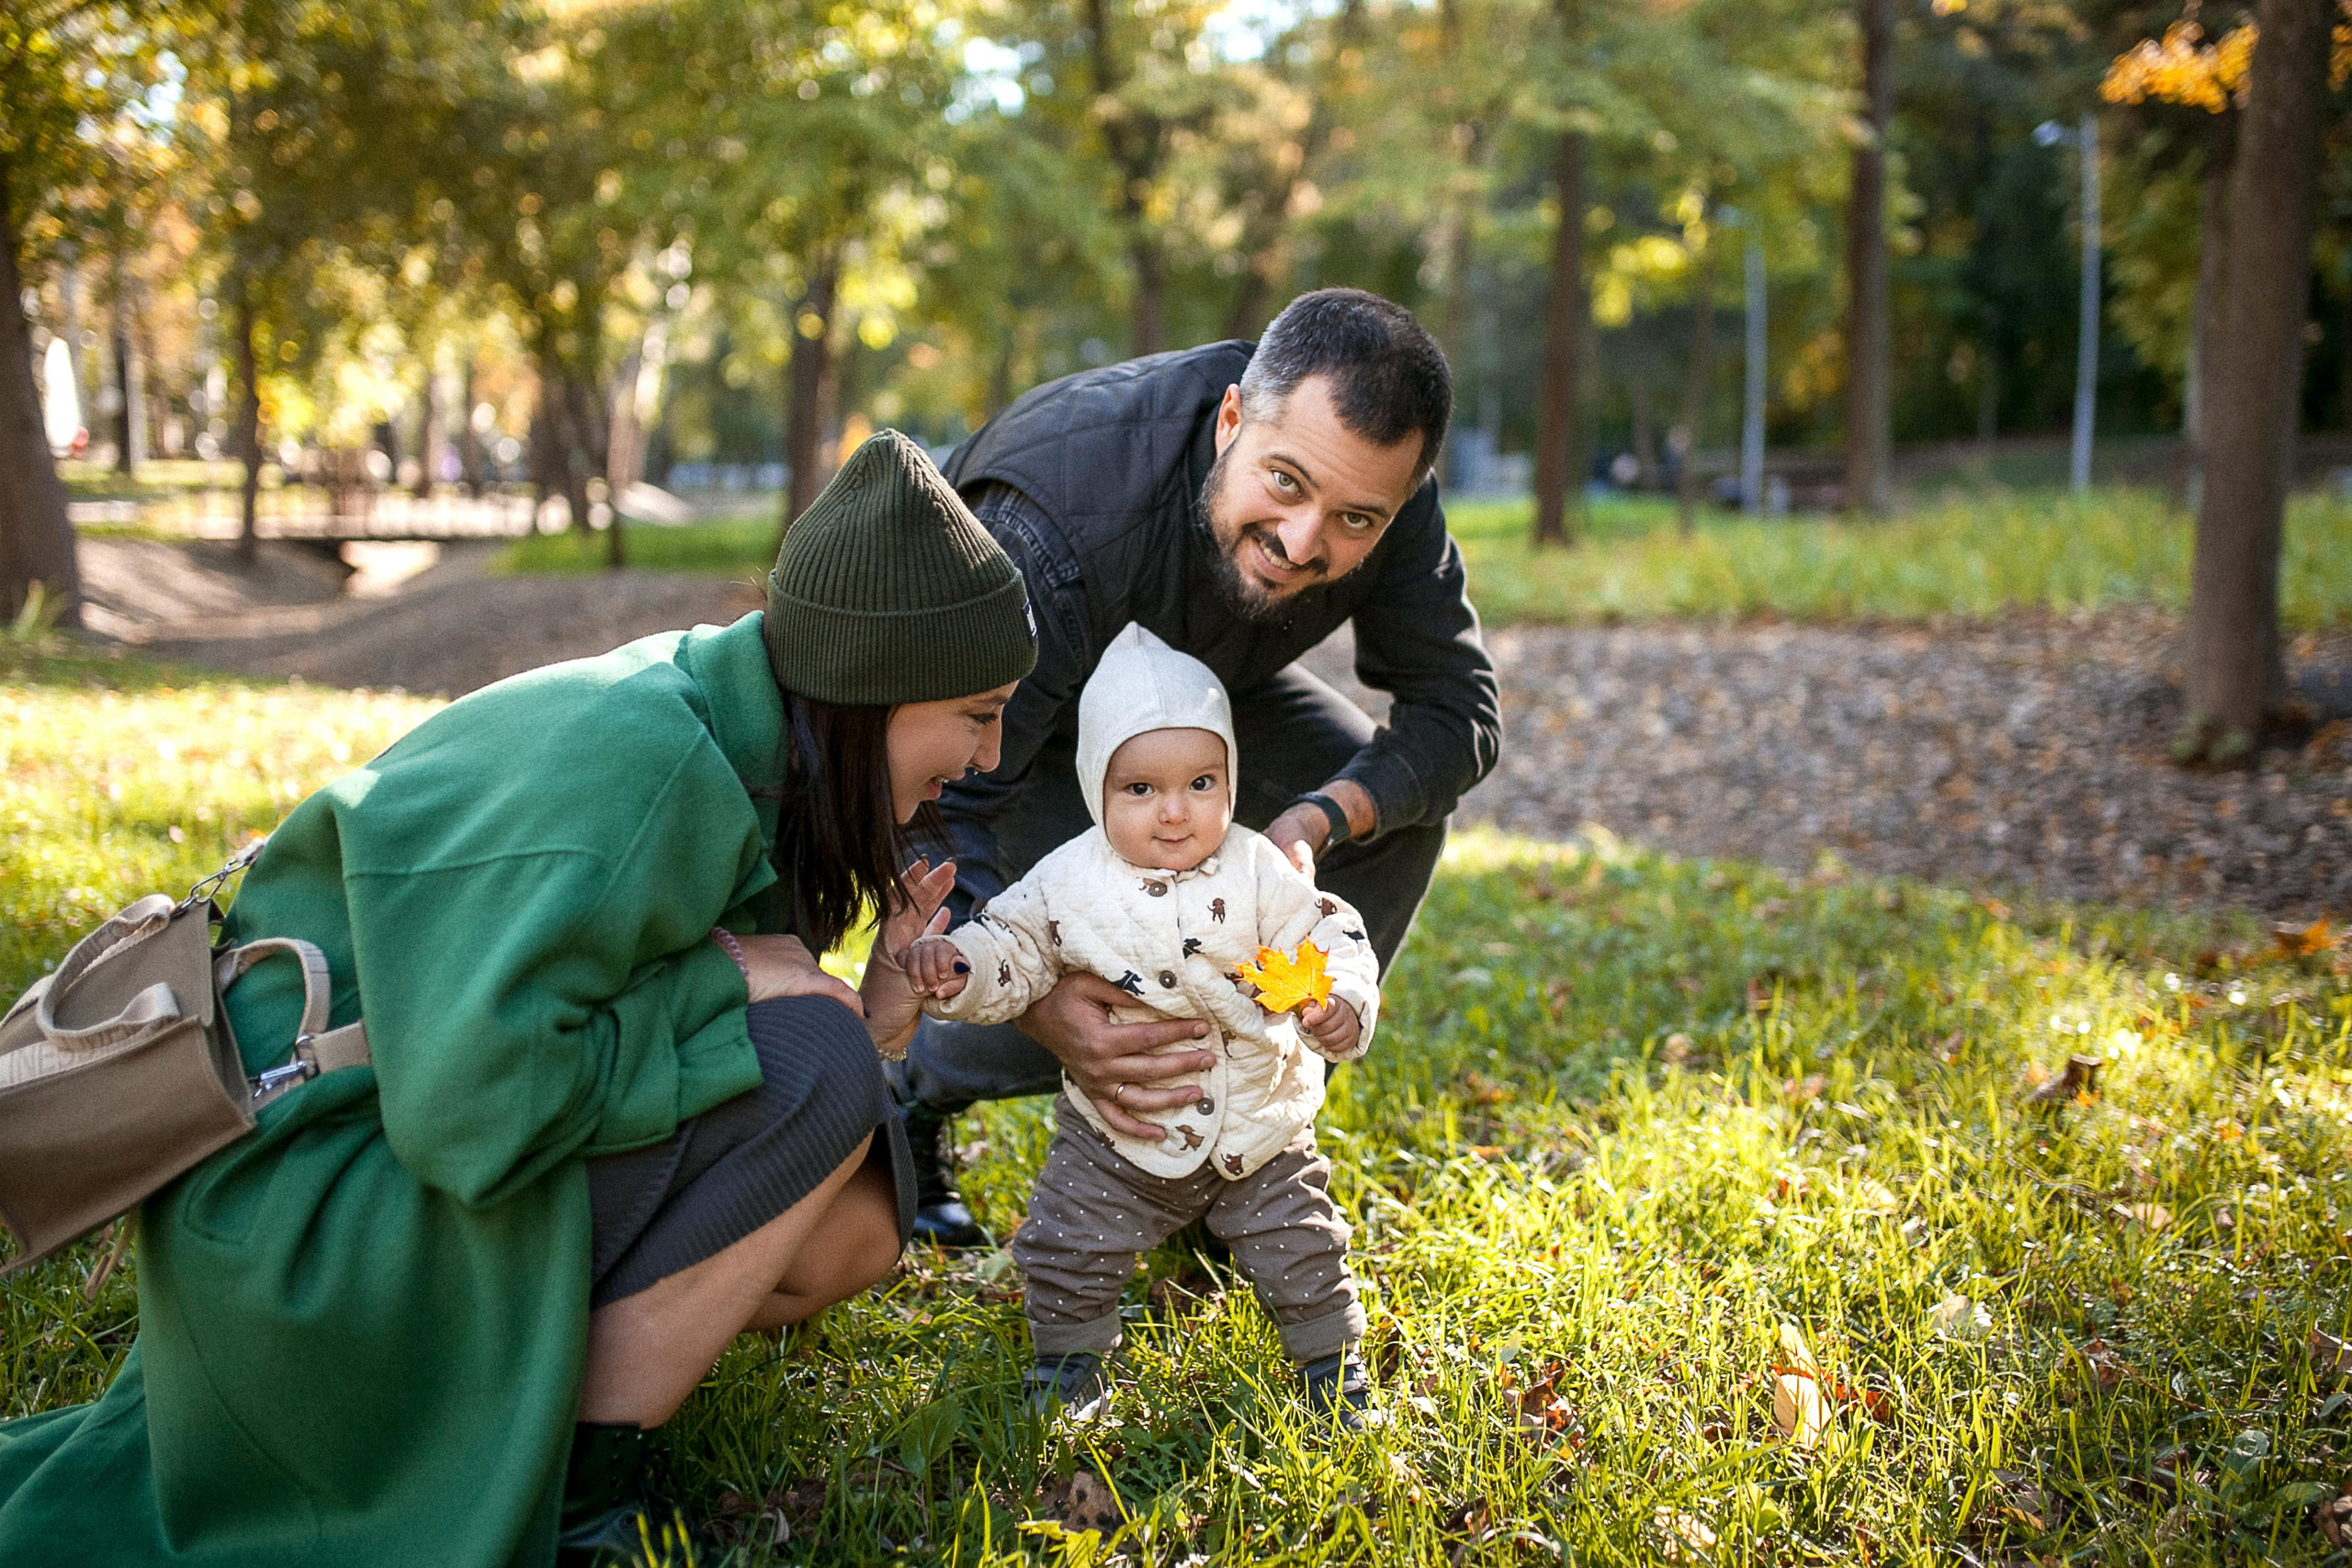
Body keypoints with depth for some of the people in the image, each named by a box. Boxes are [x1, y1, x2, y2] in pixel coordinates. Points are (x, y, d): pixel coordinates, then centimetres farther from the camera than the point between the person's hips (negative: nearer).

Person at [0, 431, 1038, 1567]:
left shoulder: (732, 739, 4)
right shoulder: (627, 764, -26)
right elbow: (467, 1114, -32)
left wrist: (879, 996, -7)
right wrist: (717, 986, -22)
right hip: (301, 1201, -9)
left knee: (852, 1231, 2)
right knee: (814, 1071, -20)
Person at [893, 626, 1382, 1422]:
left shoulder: (1258, 872, -13)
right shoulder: (1070, 880, -11)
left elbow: (1328, 938, -10)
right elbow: (1012, 947, -3)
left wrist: (1340, 1004, -31)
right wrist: (956, 966, -24)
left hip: (1258, 1128, 0)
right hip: (1118, 1137, 0)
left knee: (1300, 1250, 9)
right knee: (1069, 1247, 4)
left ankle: (1333, 1361, 35)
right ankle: (1069, 1358, 32)